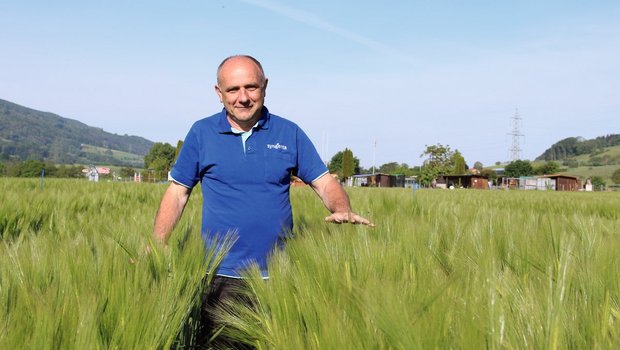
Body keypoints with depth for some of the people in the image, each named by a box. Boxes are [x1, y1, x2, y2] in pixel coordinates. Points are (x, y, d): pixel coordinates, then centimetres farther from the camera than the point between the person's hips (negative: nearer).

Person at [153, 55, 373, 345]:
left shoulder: (289, 133, 2)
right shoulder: (201, 133, 2)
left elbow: (324, 183, 4)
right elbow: (177, 192, 5)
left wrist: (343, 211, -17)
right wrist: (156, 247, -4)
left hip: (278, 276, 1)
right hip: (221, 277, 0)